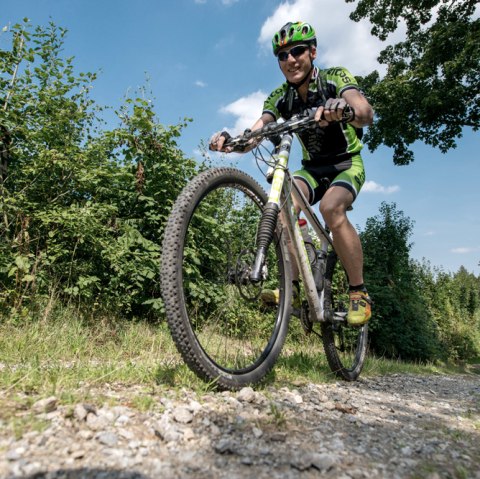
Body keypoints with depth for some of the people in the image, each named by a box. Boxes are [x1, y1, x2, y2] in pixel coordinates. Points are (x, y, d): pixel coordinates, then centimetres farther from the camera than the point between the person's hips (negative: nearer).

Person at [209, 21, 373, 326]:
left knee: (330, 206, -34)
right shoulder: (280, 97, -3)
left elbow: (367, 114, -33)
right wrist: (229, 140, -38)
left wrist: (344, 108, -55)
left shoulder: (335, 78, -14)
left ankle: (359, 293, -20)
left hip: (347, 165, -3)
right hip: (312, 168, 4)